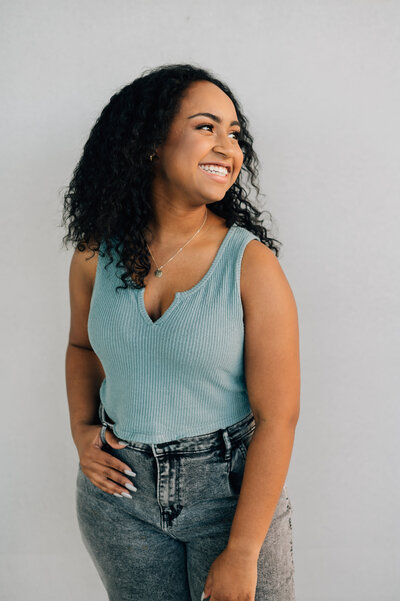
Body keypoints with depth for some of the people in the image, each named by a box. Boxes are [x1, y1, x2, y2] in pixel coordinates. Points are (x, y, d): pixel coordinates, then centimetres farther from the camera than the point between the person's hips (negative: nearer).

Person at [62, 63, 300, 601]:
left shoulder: (252, 264, -16)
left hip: (233, 487, -3)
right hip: (119, 486, 3)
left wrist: (242, 553, -16)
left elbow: (277, 418, -16)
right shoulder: (95, 256, -5)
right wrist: (81, 429, 1)